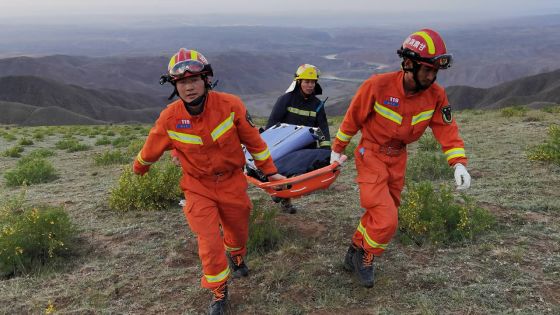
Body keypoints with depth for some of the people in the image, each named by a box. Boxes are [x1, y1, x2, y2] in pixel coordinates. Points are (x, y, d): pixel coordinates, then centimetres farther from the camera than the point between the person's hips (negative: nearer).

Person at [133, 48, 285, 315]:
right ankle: (219, 293, 21)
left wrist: (270, 171, -1)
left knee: (238, 231, 20)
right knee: (209, 245, -5)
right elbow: (151, 148, 2)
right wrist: (138, 168, 19)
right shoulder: (170, 118, -18)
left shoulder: (230, 105, -21)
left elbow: (253, 140, -8)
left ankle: (236, 257, 57)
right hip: (199, 187, -1)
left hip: (232, 181, 1)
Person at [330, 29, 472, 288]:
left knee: (378, 213, 16)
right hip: (371, 156, -5)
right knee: (386, 220, -14)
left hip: (398, 158, 6)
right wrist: (337, 150, 1)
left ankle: (356, 252, 38)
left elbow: (446, 128, -7)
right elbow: (353, 118, -11)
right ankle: (365, 257, 13)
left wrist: (458, 163, -21)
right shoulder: (378, 86, -24)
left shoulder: (435, 95, -12)